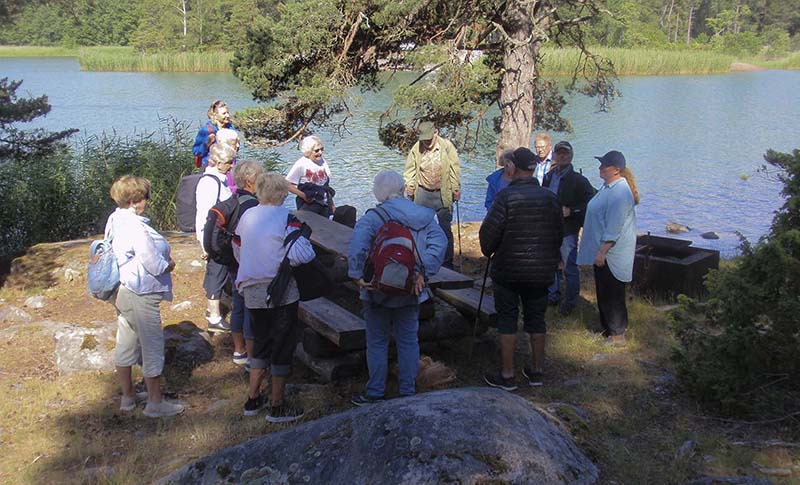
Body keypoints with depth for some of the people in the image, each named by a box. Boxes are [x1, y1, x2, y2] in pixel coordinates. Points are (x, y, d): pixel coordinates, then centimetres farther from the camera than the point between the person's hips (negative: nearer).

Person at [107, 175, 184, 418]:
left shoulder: (115, 220, 4)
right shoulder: (135, 227, -25)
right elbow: (155, 264, -23)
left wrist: (162, 259, 4)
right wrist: (169, 264, -2)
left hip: (121, 291, 10)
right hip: (140, 295, -10)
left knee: (126, 344, 18)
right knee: (153, 346, 3)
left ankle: (127, 397, 32)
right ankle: (155, 402, 14)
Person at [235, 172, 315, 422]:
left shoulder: (246, 216, 5)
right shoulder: (286, 218, -14)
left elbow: (239, 252, 14)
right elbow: (301, 254, -23)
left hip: (252, 291, 6)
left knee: (260, 343, 21)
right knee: (282, 346, 6)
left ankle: (253, 399, 28)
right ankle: (277, 406, 13)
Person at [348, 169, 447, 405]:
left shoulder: (372, 218, -13)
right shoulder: (423, 216, 0)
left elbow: (357, 247, -28)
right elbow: (439, 242, -9)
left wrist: (357, 275, -20)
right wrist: (423, 273, -10)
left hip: (378, 290, -4)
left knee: (377, 343, 9)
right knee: (408, 340, 14)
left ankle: (375, 394, 17)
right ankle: (408, 392, 21)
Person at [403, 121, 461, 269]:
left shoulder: (447, 146, -6)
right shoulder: (416, 149, -1)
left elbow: (454, 168, -2)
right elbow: (410, 169, 9)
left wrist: (456, 188, -4)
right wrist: (409, 185, -4)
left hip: (443, 194, -2)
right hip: (422, 194, 2)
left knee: (445, 229, 3)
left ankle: (447, 261, 12)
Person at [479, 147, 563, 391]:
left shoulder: (507, 196, -14)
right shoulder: (550, 198, 2)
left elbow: (489, 231, -14)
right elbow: (559, 233, 10)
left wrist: (488, 251, 7)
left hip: (508, 270, -4)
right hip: (541, 271, 5)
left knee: (507, 320, 3)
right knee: (536, 319, 14)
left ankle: (507, 375, 6)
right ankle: (537, 371, 22)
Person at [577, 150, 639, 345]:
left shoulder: (619, 192, -22)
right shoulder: (609, 187, 11)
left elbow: (613, 228, -25)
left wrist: (602, 252, -24)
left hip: (611, 255, -10)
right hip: (603, 251, 10)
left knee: (611, 295, -1)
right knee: (603, 293, 18)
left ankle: (617, 335, 9)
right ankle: (607, 328, 29)